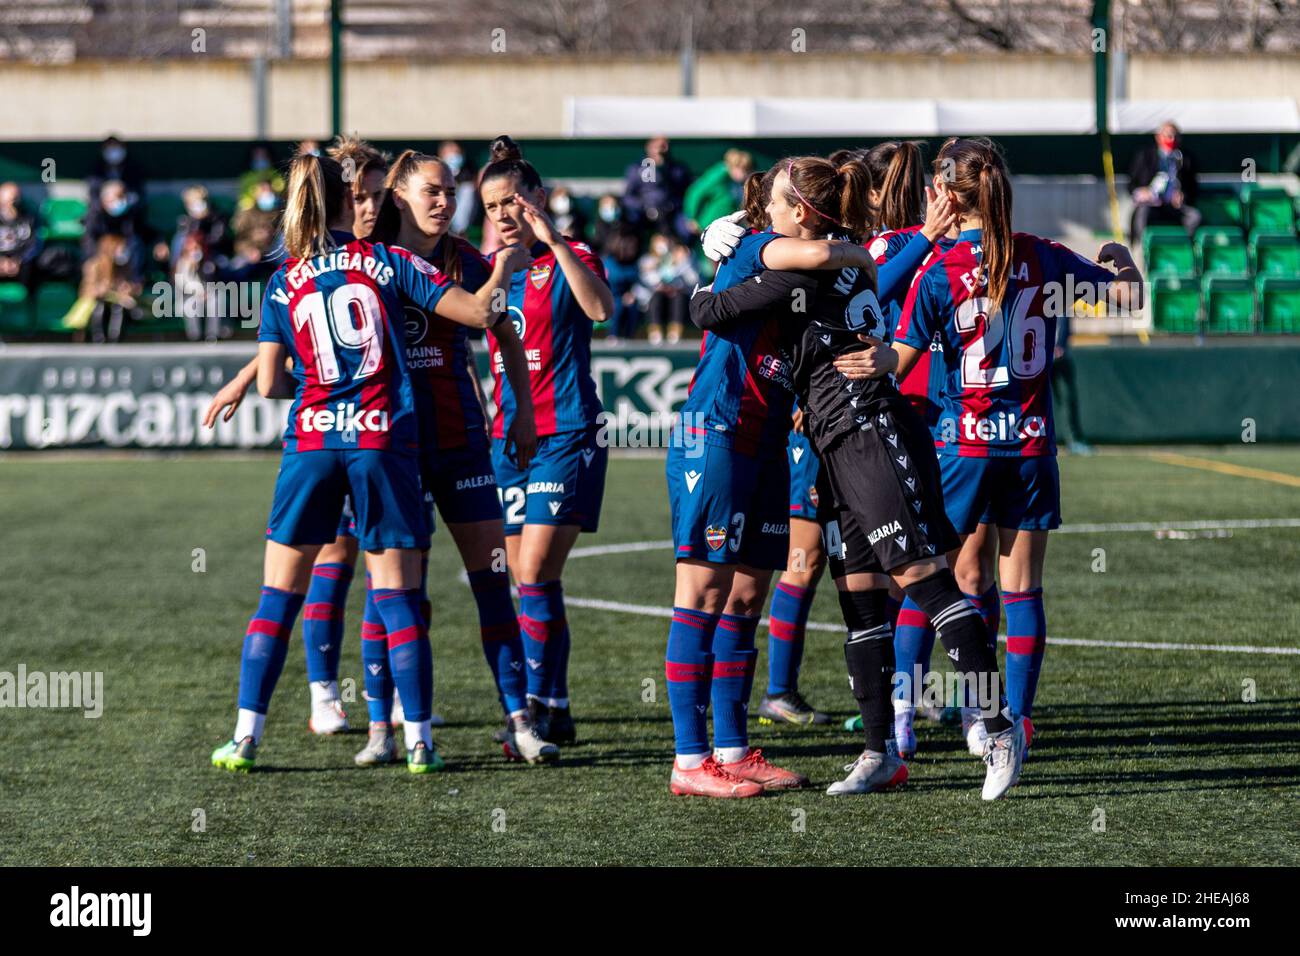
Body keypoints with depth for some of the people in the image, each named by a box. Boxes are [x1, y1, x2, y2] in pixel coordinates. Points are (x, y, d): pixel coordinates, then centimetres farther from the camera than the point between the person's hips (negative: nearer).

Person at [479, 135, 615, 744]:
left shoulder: (569, 260, -6)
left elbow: (600, 308, -27)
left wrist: (552, 239, -29)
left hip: (566, 436, -7)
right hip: (509, 438, 7)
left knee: (537, 575, -14)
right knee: (529, 583, 6)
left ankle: (538, 705, -11)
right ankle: (556, 713, 12)